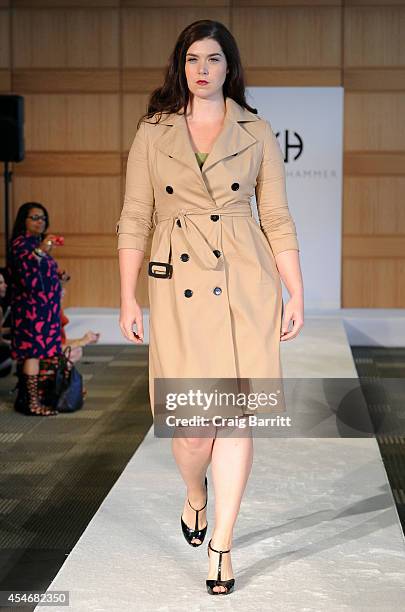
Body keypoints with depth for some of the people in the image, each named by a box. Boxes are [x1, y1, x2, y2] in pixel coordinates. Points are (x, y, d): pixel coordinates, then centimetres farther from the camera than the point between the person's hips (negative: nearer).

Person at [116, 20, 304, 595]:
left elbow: (278, 219, 8)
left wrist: (296, 295, 3)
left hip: (247, 287, 0)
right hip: (180, 287, 0)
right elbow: (134, 220, 6)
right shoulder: (152, 133, 7)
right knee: (193, 424, -3)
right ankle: (195, 495, 31)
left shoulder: (256, 132, 7)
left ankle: (221, 543, 12)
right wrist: (128, 298, 0)